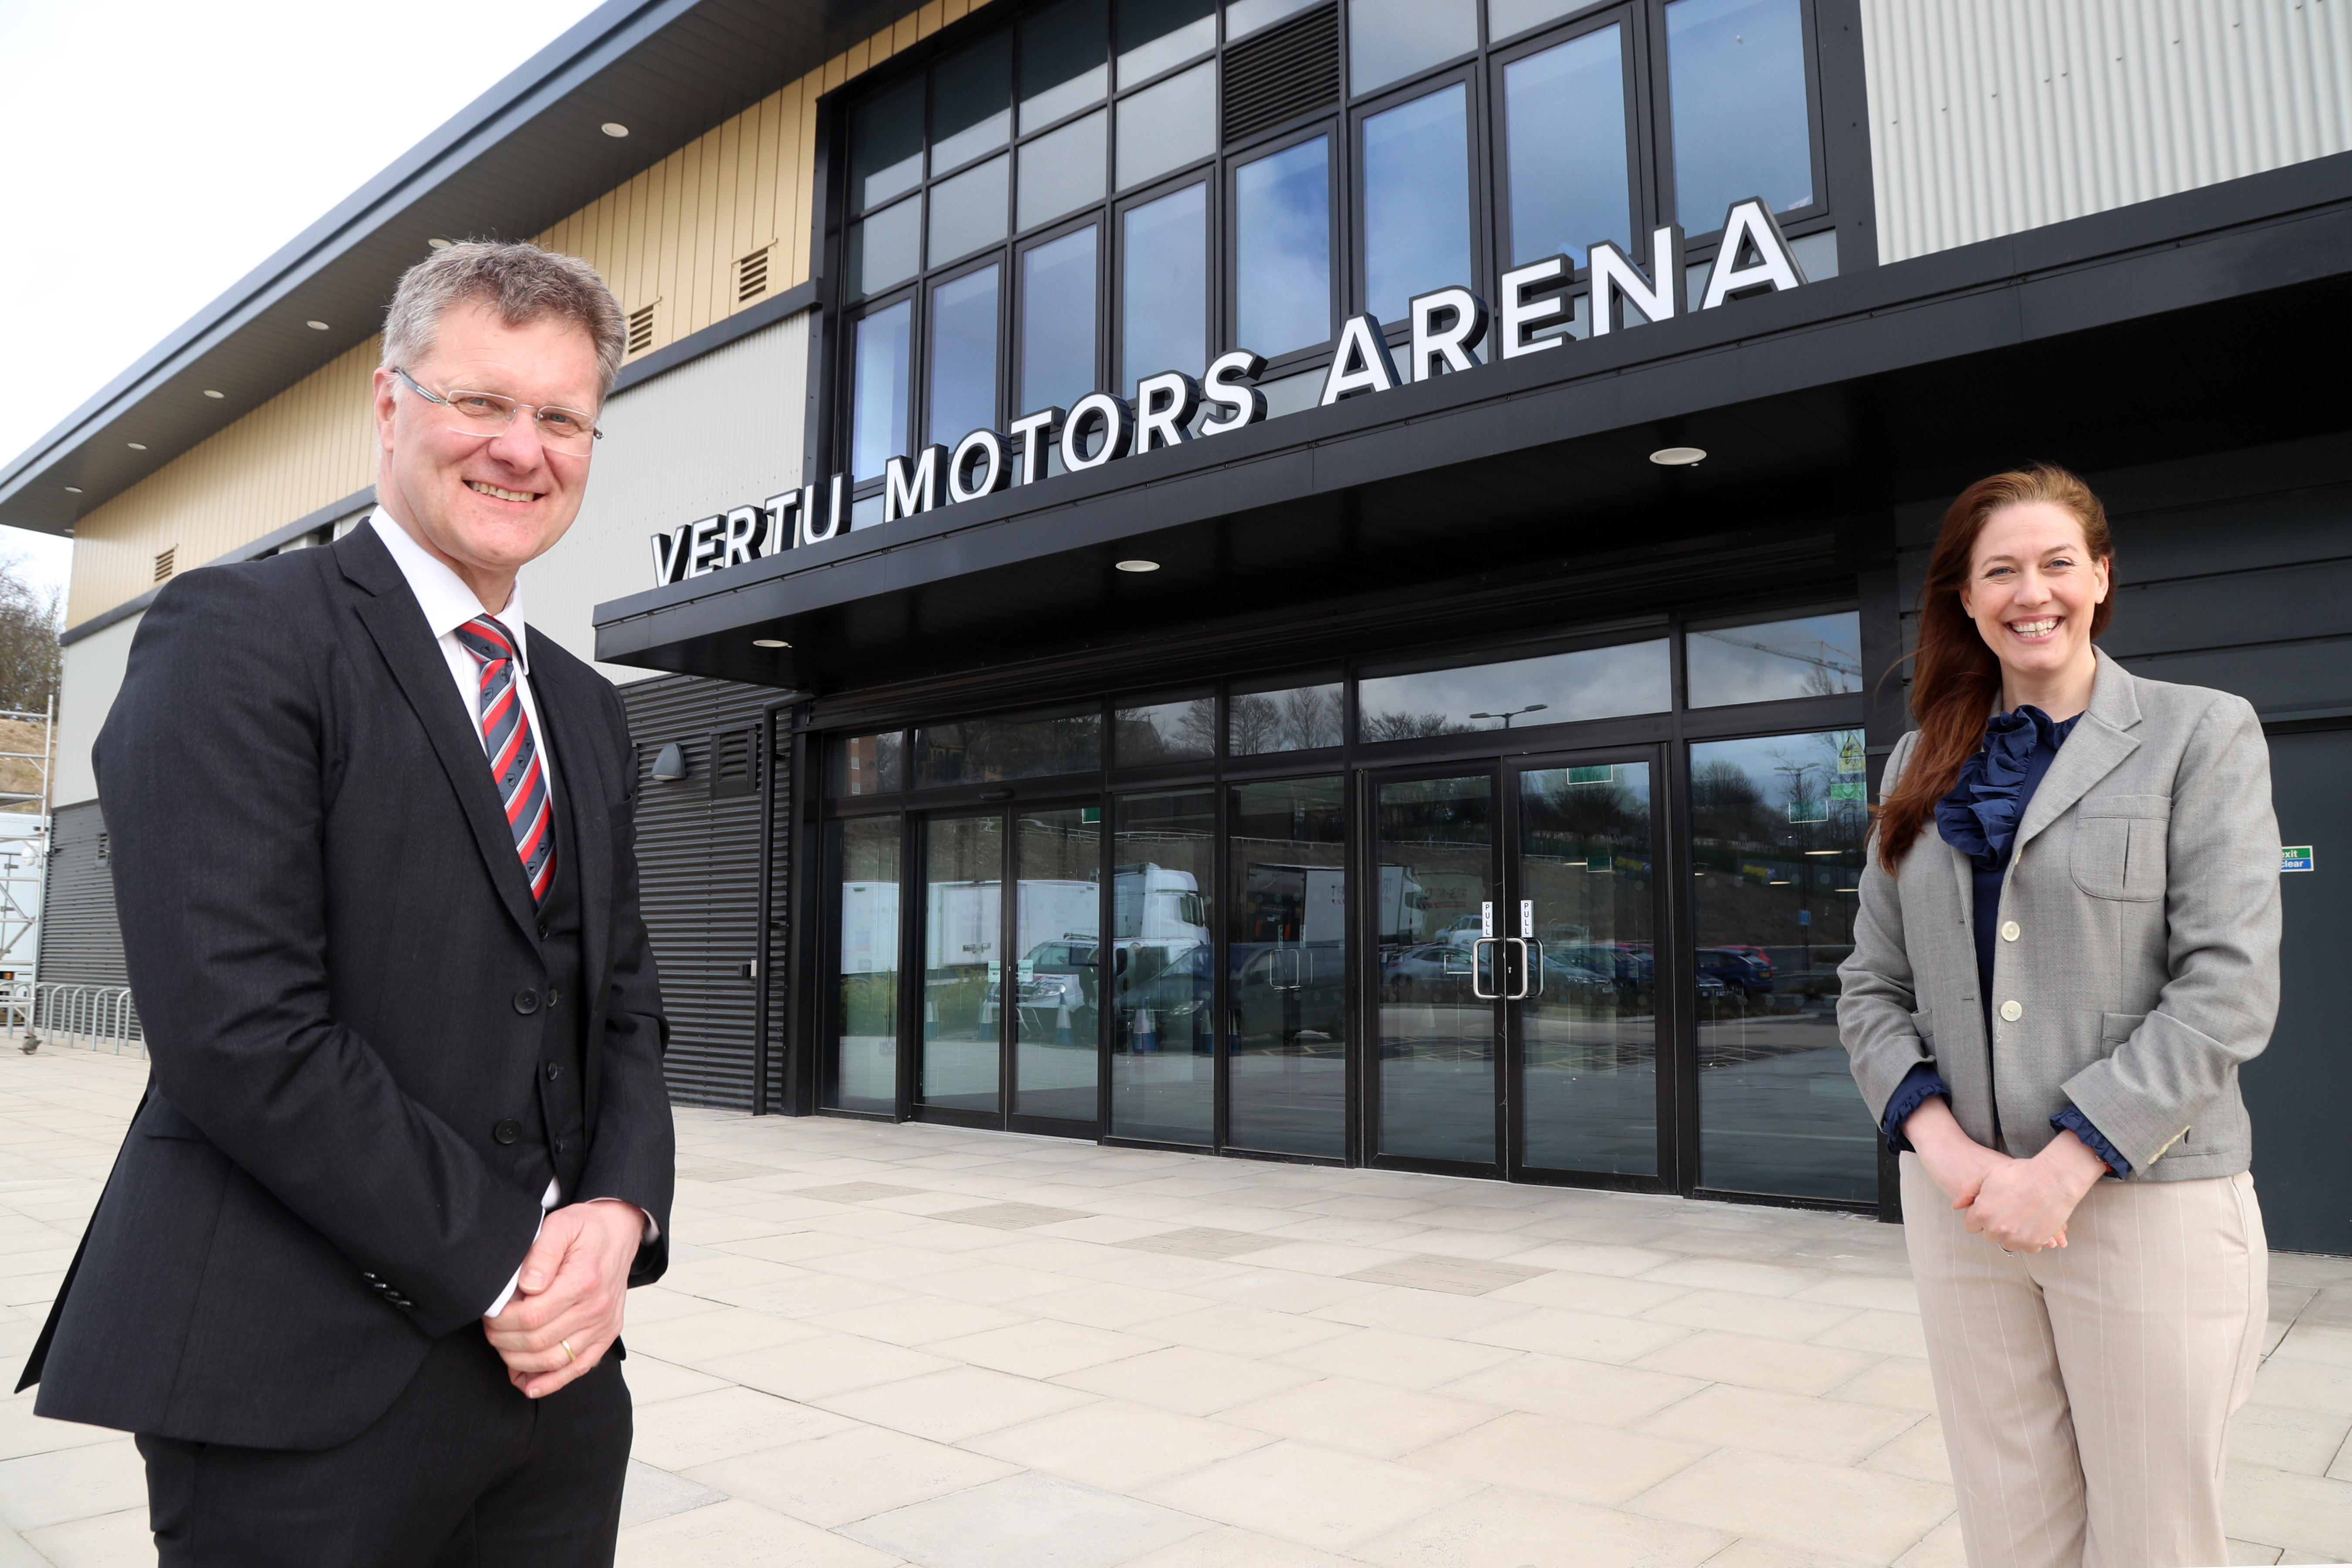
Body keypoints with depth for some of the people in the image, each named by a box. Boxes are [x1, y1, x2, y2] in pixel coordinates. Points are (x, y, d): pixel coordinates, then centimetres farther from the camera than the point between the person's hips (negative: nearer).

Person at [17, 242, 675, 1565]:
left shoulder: (589, 712, 13)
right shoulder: (239, 634, -7)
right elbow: (237, 1022, -17)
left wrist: (618, 1214, -6)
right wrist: (501, 1262, -14)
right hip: (301, 1386, -6)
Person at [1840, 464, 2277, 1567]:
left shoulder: (2200, 735, 0)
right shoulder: (1924, 765, 10)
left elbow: (2228, 988, -10)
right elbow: (1871, 987, 7)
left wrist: (2067, 1165, -15)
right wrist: (1944, 1147, -9)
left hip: (2145, 1200, -3)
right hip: (1961, 1202, 3)